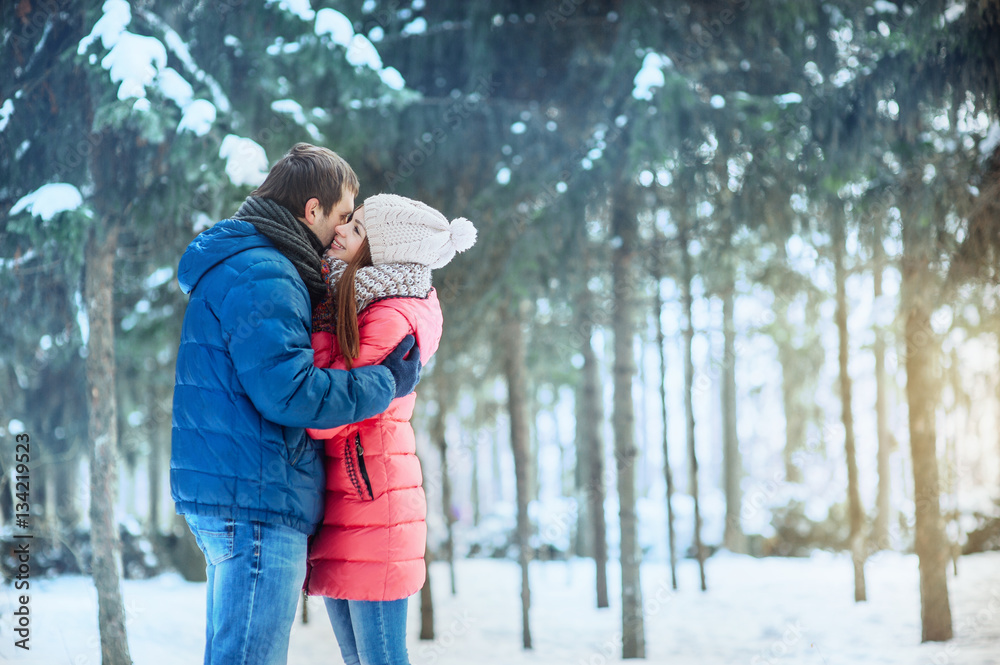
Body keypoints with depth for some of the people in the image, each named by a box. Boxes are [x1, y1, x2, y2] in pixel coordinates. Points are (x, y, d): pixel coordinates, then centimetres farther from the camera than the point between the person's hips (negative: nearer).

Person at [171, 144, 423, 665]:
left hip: (226, 501, 11)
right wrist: (386, 383, -13)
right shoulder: (262, 277, -15)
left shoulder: (232, 267, 19)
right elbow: (288, 393, -23)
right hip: (257, 499, -11)